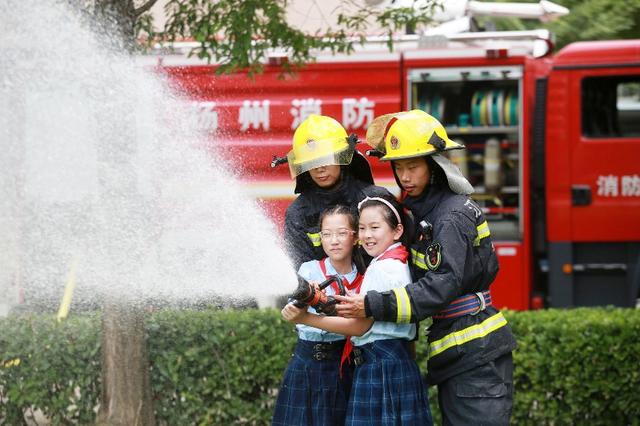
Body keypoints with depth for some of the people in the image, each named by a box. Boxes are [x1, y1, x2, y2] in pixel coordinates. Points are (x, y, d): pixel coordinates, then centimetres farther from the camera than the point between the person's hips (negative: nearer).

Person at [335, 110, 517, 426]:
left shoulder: (453, 216, -15)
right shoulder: (424, 212, 14)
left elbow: (443, 285, -24)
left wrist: (373, 306, -28)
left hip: (476, 353, -10)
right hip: (453, 355, 10)